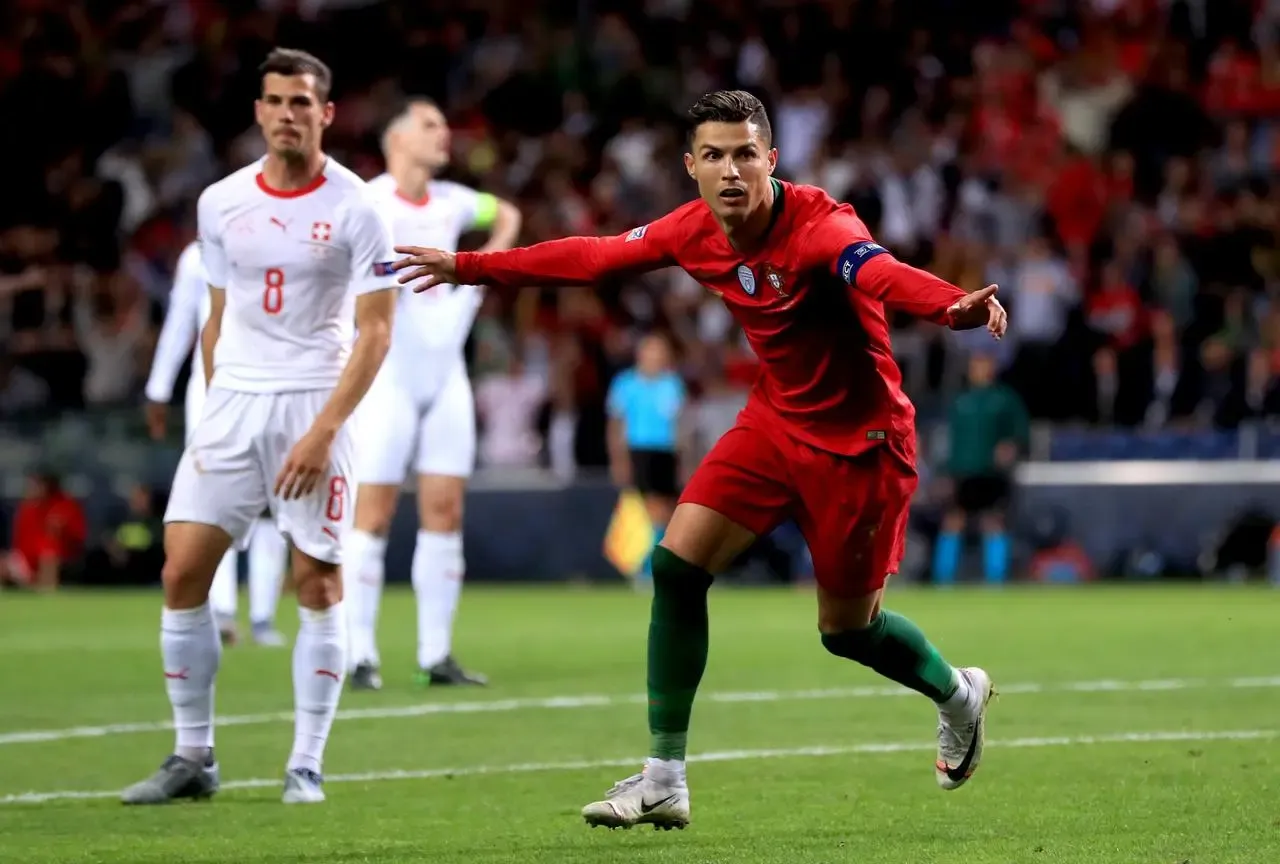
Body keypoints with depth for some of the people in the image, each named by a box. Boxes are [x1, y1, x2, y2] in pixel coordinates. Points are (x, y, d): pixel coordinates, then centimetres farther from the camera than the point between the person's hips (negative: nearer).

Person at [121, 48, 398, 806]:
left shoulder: (354, 208, -6)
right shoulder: (221, 203, 8)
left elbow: (375, 330, -8)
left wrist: (324, 429, -16)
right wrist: (218, 410, 13)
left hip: (314, 405, -4)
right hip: (231, 402, 4)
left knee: (318, 581, -4)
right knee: (183, 571, -4)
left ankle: (306, 766, 4)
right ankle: (193, 758, 6)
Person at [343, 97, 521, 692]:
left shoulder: (452, 202, 9)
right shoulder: (368, 203, -10)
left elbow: (506, 217, 29)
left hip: (446, 374, 6)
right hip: (389, 377, -6)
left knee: (445, 511, 3)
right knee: (374, 514, -5)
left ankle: (437, 655, 7)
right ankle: (360, 656, -3)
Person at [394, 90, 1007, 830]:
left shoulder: (820, 226, -28)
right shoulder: (693, 231, -8)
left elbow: (883, 274, -49)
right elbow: (594, 257, 6)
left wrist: (955, 306, -71)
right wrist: (467, 267, 11)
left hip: (859, 441, -6)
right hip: (776, 422, 6)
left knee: (846, 627, 5)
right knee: (677, 564, -8)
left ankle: (959, 695, 39)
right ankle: (665, 778, 0)